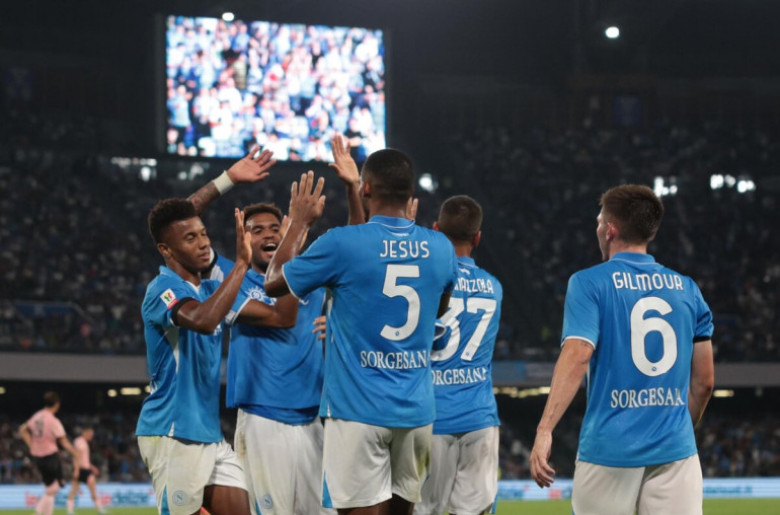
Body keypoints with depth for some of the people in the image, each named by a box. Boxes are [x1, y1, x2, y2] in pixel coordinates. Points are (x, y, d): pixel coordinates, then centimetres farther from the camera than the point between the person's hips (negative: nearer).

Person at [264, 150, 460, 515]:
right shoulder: (440, 248, 4)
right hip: (417, 410, 5)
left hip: (357, 409, -5)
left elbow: (274, 284, 4)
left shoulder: (342, 243, -10)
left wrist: (298, 224, 17)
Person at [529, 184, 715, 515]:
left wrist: (545, 429, -20)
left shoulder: (590, 283, 0)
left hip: (609, 448, -3)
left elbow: (577, 356, -15)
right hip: (676, 450, 3)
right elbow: (704, 382, 14)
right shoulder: (686, 289, 12)